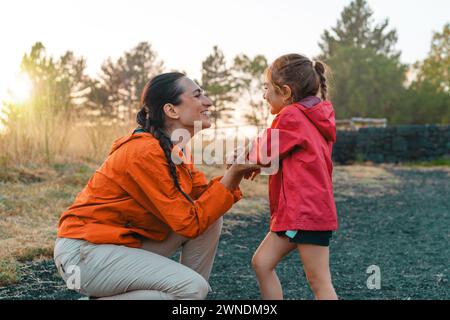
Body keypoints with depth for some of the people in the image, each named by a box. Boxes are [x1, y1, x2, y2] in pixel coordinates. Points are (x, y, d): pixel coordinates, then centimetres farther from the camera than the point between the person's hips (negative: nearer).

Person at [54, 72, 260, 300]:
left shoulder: (174, 149, 6)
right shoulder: (145, 152, -23)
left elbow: (204, 197, 3)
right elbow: (189, 222, -22)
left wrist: (237, 173, -13)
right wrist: (234, 173, -21)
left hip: (127, 242, 9)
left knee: (211, 219, 1)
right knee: (193, 287, -20)